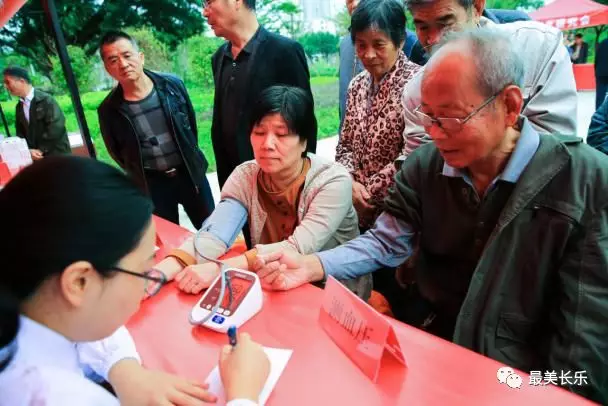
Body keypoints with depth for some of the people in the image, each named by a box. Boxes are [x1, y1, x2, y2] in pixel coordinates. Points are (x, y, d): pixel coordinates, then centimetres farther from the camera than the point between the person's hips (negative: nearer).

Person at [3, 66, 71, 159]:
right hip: (37, 158, 6)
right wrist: (28, 151, -7)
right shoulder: (19, 107, 13)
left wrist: (41, 150, -13)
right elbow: (20, 133, 13)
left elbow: (56, 127, -16)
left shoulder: (46, 99, -8)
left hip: (57, 155, -6)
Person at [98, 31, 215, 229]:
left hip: (190, 173, 1)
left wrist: (191, 157, 11)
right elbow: (116, 152, 5)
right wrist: (140, 179, 10)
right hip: (152, 184, -1)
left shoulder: (172, 85, -9)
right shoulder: (109, 109, -11)